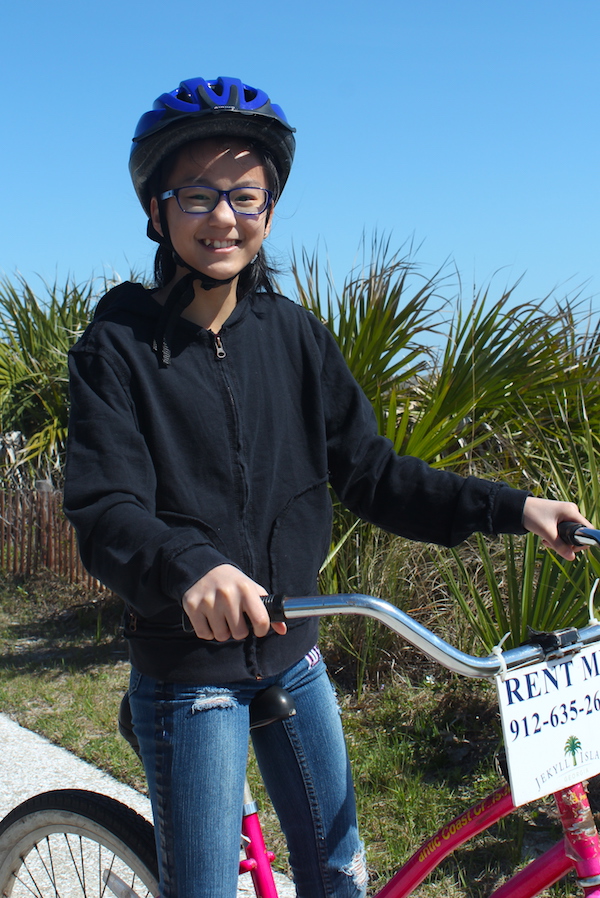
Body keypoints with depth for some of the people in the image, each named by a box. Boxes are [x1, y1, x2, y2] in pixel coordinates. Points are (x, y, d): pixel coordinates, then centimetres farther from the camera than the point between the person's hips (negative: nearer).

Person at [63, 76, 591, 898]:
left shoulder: (295, 335, 1)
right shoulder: (120, 343, -11)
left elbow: (371, 475, 2)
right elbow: (104, 512, -20)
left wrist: (511, 508, -7)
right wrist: (190, 566, -41)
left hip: (292, 654, 4)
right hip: (187, 669, -4)